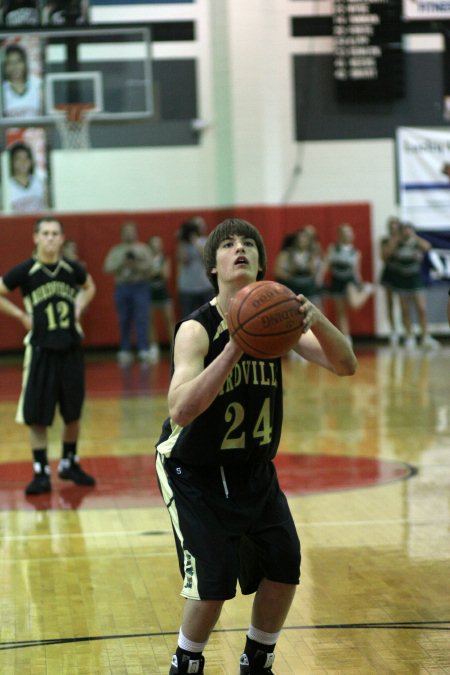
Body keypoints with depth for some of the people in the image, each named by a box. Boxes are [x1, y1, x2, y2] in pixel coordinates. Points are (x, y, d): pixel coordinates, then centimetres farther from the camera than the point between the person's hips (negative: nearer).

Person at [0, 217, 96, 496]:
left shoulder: (73, 269, -1)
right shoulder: (25, 271, -9)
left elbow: (89, 287, 21)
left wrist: (79, 308, 5)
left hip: (71, 349, 3)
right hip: (41, 350, -3)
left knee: (73, 412, 11)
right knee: (37, 415, 0)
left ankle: (69, 464, 28)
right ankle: (42, 473, 9)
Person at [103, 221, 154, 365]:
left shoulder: (143, 249, 8)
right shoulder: (116, 251, 11)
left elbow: (149, 266, -1)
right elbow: (108, 267, 0)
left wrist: (136, 265, -16)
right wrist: (122, 263, -13)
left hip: (140, 287, -2)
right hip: (122, 287, 2)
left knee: (142, 319, -11)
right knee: (124, 321, 4)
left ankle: (144, 350, -17)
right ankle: (125, 351, 10)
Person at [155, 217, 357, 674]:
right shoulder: (197, 329, -24)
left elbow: (345, 366, -17)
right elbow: (180, 411, -38)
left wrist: (316, 320, -37)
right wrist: (235, 347, -47)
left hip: (254, 469, 5)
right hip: (194, 471, -5)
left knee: (284, 567, 1)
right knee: (214, 582, -13)